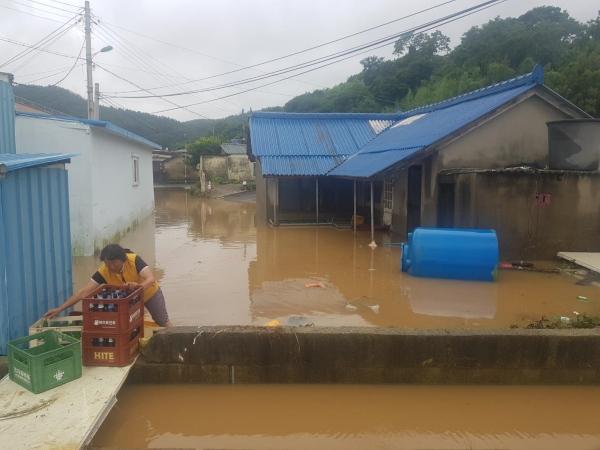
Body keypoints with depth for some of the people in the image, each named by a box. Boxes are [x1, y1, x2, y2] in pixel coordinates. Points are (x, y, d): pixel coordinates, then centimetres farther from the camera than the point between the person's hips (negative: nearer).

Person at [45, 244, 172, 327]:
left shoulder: (134, 260, -38)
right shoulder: (103, 271, -30)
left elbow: (151, 279, -47)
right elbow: (84, 291, -33)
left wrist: (138, 286, -68)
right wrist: (60, 308, -38)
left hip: (149, 293, -2)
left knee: (163, 321, 13)